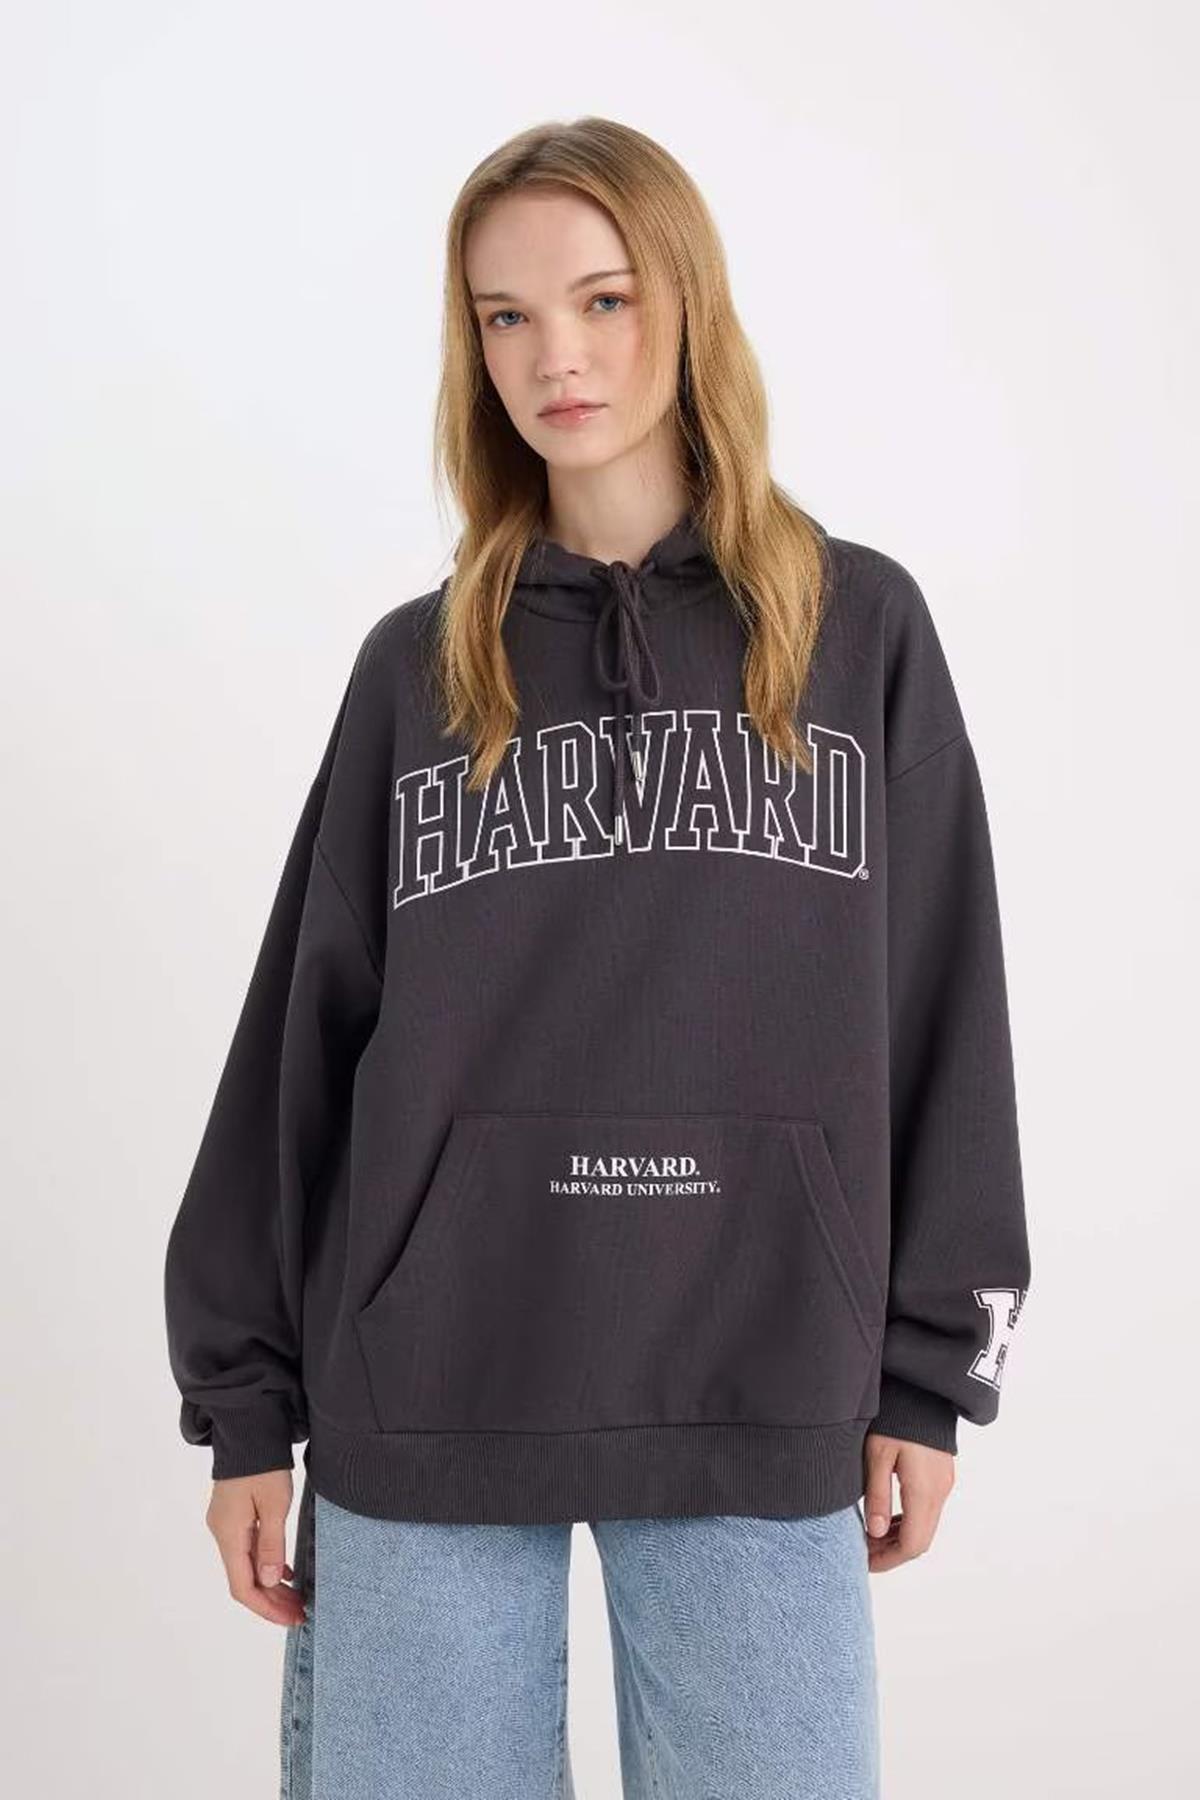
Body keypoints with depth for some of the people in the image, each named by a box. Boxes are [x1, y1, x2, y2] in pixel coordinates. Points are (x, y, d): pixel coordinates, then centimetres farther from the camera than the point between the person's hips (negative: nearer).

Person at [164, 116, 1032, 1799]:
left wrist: (929, 1371, 3)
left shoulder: (860, 628, 5)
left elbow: (940, 1011, 5)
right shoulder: (417, 666, 7)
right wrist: (246, 1396, 4)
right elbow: (305, 1034, 7)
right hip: (424, 1398, 1)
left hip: (764, 1400, 0)